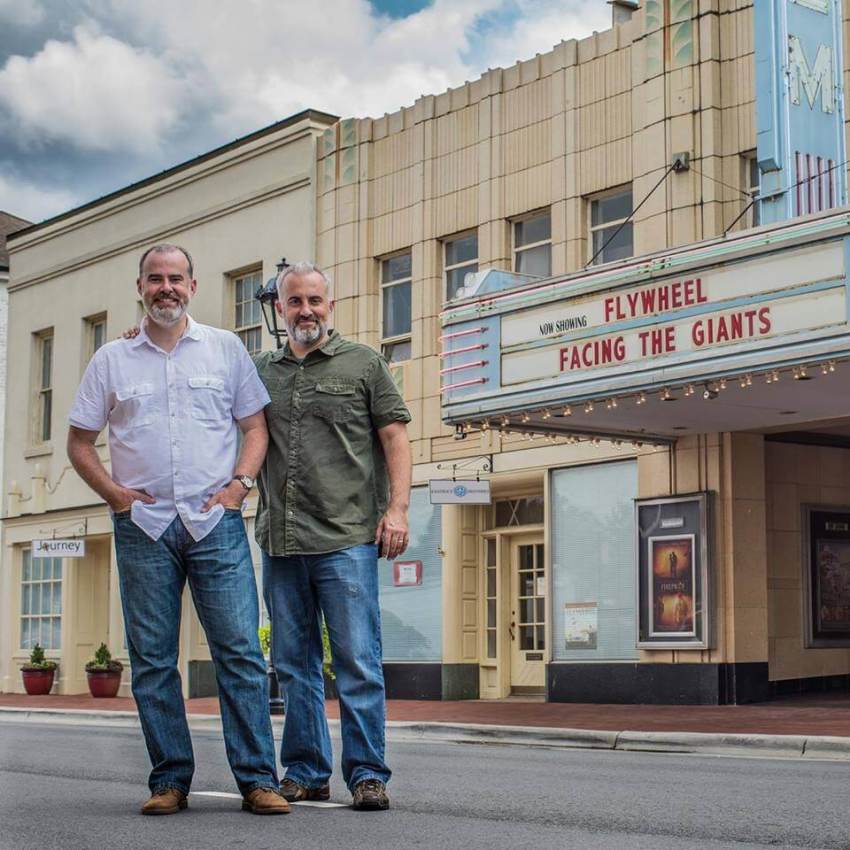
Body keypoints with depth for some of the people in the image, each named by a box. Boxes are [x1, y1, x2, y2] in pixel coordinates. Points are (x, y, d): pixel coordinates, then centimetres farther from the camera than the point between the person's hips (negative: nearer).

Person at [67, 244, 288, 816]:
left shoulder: (225, 349, 10)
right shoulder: (111, 360, 11)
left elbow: (256, 426, 11)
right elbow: (80, 441, 14)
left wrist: (240, 483, -4)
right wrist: (114, 493, -1)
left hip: (215, 522, -1)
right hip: (143, 525, 1)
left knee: (240, 650, -6)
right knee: (152, 658, 2)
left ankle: (258, 778, -2)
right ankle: (170, 779, 11)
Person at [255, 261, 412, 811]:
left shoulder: (364, 364, 6)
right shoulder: (259, 372, 15)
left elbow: (395, 438, 2)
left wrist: (397, 507, -8)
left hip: (346, 538, -4)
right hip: (280, 540, 4)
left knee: (358, 662, -5)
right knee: (294, 664, 9)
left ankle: (367, 775, 1)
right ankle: (306, 772, 18)